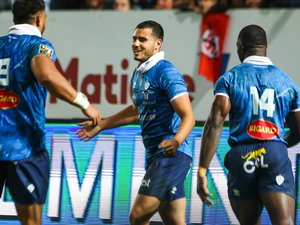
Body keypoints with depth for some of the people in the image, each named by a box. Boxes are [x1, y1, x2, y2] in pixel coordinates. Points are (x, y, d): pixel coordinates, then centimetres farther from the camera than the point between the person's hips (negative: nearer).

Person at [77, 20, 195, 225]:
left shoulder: (166, 73, -13)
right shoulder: (139, 74, 14)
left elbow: (188, 116, -22)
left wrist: (176, 141, -41)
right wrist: (100, 126, 36)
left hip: (171, 155, -9)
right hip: (155, 155, 9)